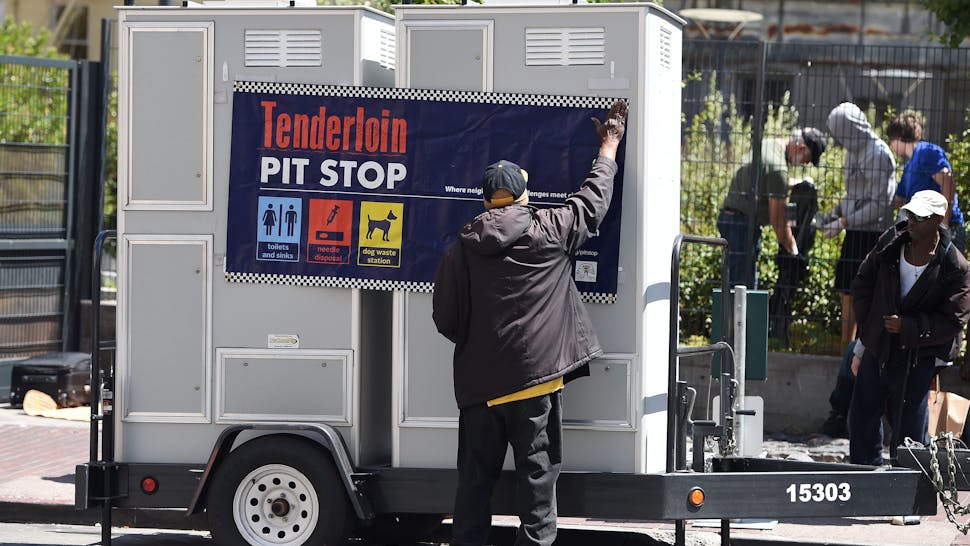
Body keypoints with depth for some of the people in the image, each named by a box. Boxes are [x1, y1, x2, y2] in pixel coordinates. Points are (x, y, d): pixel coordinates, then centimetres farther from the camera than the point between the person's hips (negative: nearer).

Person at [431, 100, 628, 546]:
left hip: (478, 383, 3)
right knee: (537, 473, 1)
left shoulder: (461, 248, 4)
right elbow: (593, 200, 12)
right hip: (534, 375, -3)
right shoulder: (549, 232, -2)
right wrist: (609, 145, 27)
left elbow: (445, 319, 5)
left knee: (476, 476, 9)